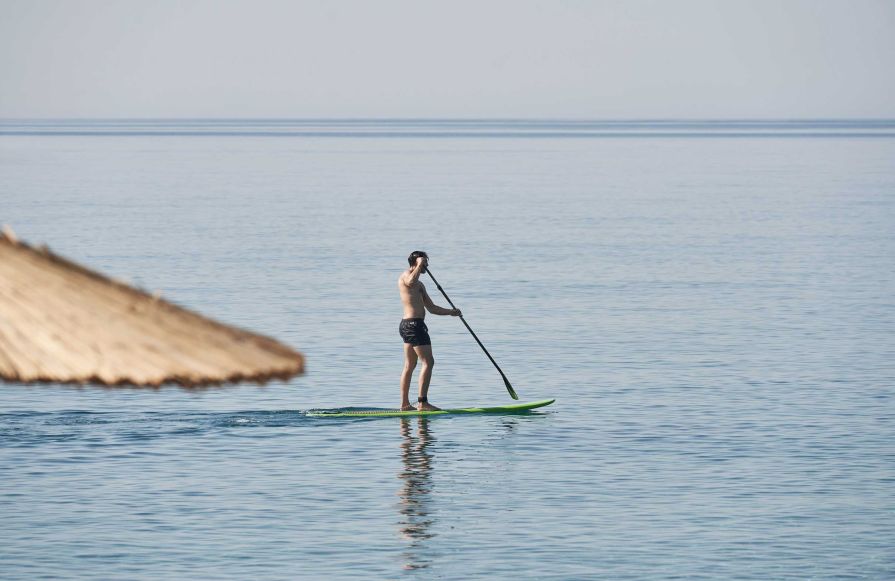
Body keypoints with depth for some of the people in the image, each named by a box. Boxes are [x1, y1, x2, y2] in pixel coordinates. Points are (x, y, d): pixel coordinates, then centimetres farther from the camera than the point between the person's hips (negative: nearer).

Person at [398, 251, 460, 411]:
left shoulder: (420, 285, 24)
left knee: (409, 366, 10)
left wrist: (451, 312, 16)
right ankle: (422, 402, -17)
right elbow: (411, 282, -32)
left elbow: (432, 308, 26)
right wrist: (419, 265, -21)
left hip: (408, 325, 11)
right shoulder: (406, 275, -5)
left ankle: (405, 404, 10)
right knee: (428, 362, -13)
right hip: (414, 324, -11)